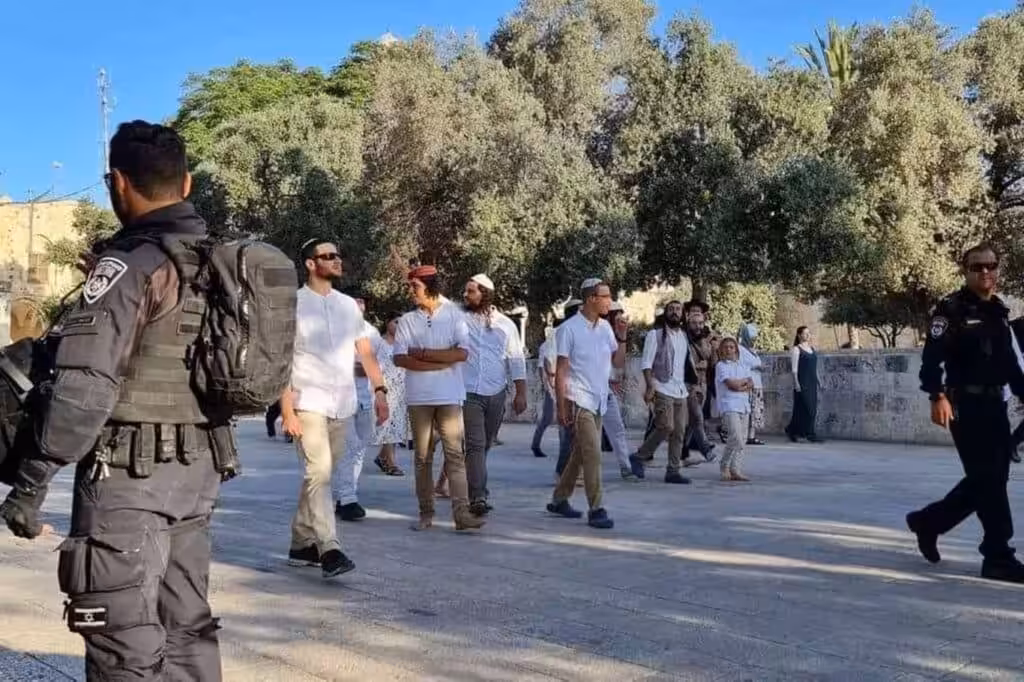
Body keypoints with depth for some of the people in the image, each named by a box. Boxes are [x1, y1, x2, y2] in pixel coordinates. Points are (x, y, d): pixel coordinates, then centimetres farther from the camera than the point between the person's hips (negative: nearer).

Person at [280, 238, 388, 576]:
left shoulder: (349, 305, 12)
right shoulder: (294, 304, -3)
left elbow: (365, 351, 13)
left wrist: (379, 389, 0)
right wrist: (287, 410, -12)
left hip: (342, 406, 5)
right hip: (309, 404, -5)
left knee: (320, 474, 10)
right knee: (319, 473, -14)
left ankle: (301, 544, 20)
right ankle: (328, 548, -17)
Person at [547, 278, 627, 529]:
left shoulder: (605, 327, 8)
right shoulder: (570, 328, -10)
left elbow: (618, 363, 12)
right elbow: (561, 370, -9)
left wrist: (621, 337, -3)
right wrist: (561, 407, -13)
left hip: (598, 402, 7)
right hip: (579, 400, -7)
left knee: (579, 454, 14)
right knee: (593, 455, -13)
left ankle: (559, 500, 26)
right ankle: (596, 510, -8)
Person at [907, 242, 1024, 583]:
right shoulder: (951, 308, -7)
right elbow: (932, 355, -16)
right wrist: (938, 396, -27)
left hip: (995, 404, 8)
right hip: (965, 404, -8)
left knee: (992, 478, 11)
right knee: (988, 478, -8)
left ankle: (928, 520, 26)